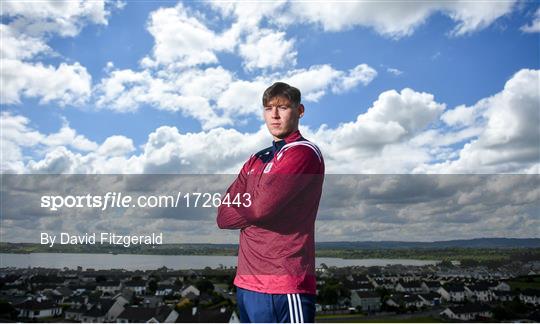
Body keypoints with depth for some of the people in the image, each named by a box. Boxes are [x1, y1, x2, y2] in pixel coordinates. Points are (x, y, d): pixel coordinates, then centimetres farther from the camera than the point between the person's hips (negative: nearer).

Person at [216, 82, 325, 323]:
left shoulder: (304, 152, -8)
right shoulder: (256, 160, 15)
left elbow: (260, 207, -18)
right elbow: (223, 216, 7)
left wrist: (237, 209, 1)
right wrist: (250, 210, -9)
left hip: (285, 285, -7)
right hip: (247, 282, 8)